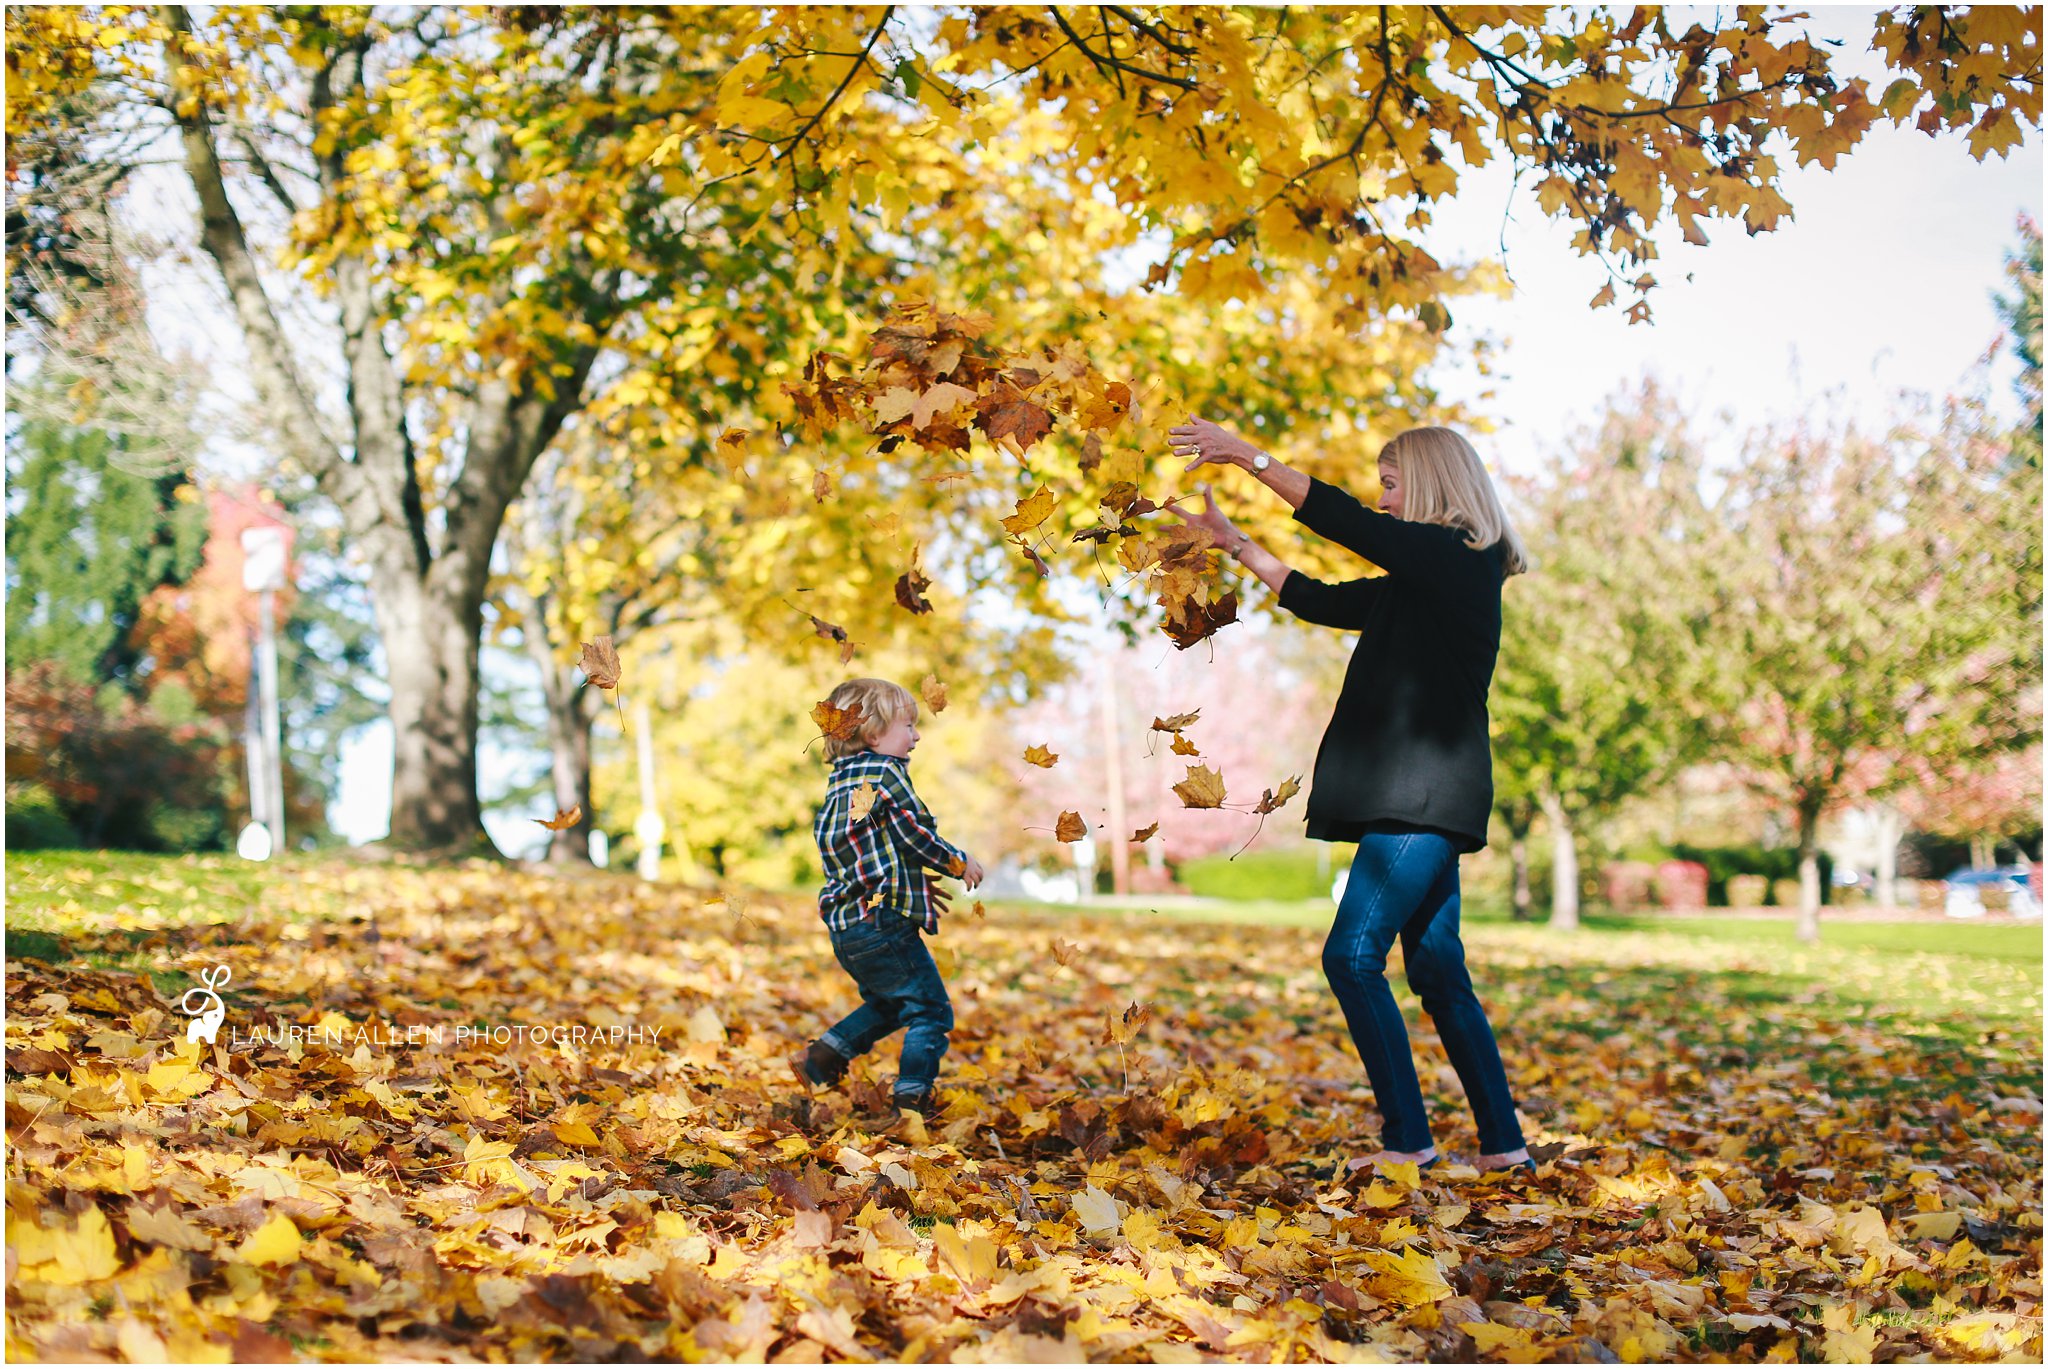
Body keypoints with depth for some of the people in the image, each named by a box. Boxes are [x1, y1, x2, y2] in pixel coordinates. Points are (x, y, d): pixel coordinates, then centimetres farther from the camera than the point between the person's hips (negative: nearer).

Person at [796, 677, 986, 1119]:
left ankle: (822, 1056, 19)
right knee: (930, 1011, 1)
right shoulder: (885, 772, -10)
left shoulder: (839, 784, 17)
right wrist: (959, 862, 6)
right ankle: (913, 1096, -2)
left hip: (844, 926, 9)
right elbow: (914, 832, -13)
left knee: (886, 1004, 27)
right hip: (883, 922, -9)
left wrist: (914, 882, 26)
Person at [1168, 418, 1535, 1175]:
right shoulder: (1421, 578, 19)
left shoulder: (1457, 559, -9)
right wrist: (1233, 542, 28)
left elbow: (1343, 520, -14)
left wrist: (1249, 456, -9)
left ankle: (1407, 1138, -8)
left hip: (1426, 796, -10)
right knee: (1436, 970, 10)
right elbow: (1321, 600, 26)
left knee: (1353, 954, -12)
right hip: (1416, 799, 10)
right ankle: (1503, 1144, 14)